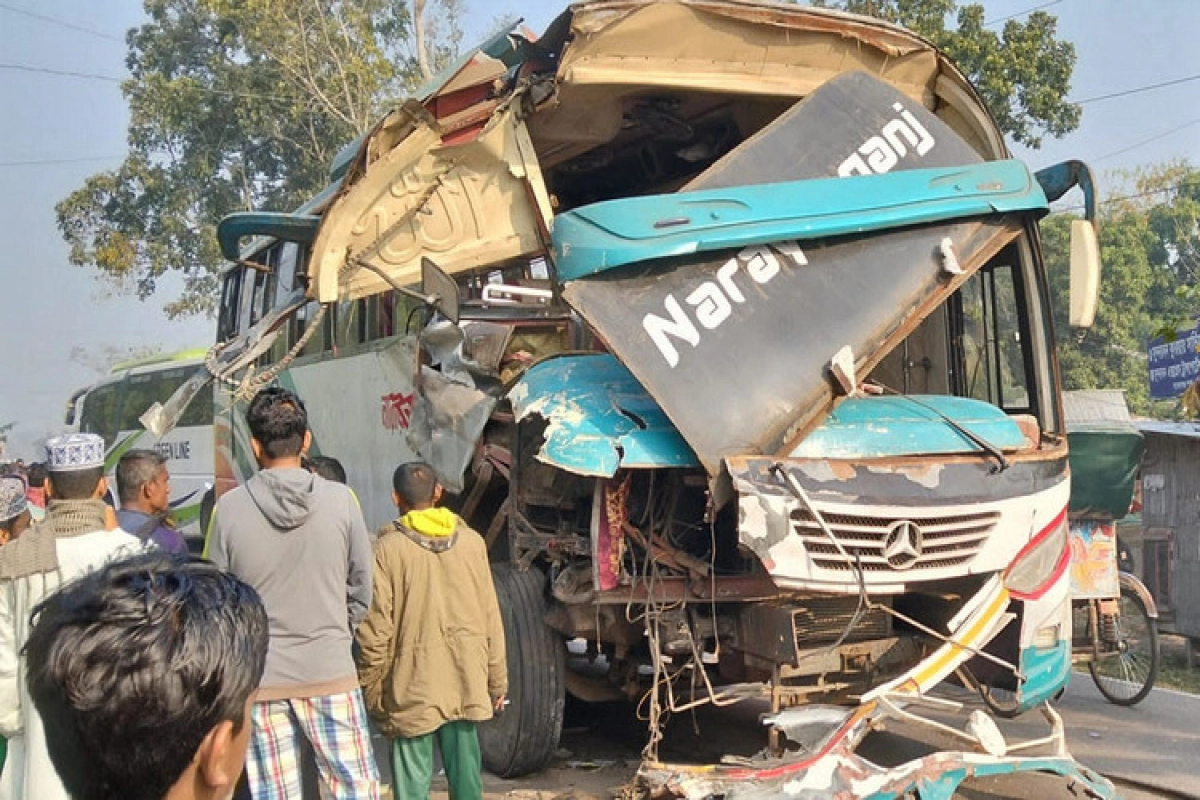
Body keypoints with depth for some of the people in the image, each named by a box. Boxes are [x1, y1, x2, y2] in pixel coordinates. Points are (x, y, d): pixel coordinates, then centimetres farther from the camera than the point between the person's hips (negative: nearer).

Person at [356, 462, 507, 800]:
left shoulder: (388, 548, -9)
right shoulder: (471, 541, 1)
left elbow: (375, 628, -9)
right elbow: (491, 618, 4)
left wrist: (370, 688, 2)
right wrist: (497, 680, 13)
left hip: (412, 687, -3)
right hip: (465, 682, 4)